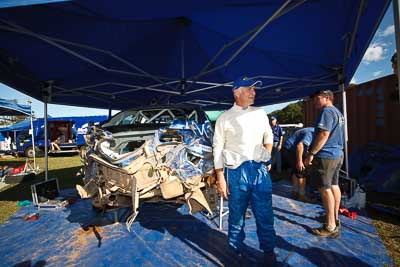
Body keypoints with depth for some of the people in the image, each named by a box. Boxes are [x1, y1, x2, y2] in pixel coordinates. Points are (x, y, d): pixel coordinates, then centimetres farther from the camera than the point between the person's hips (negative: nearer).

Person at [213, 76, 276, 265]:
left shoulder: (260, 113, 11)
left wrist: (266, 157, 13)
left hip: (260, 170, 3)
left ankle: (269, 252, 29)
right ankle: (237, 250, 32)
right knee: (236, 215, 11)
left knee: (265, 214, 9)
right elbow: (218, 149, -3)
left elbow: (269, 137, 24)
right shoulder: (224, 118, -1)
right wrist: (220, 178, -7)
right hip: (236, 171, -3)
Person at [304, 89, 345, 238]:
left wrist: (311, 153, -20)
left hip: (326, 155, -10)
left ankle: (331, 227, 3)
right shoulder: (338, 112, 18)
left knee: (325, 188, -4)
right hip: (337, 154, 10)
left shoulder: (327, 111, -14)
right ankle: (335, 219, 28)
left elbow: (324, 134, -24)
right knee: (334, 185, 16)